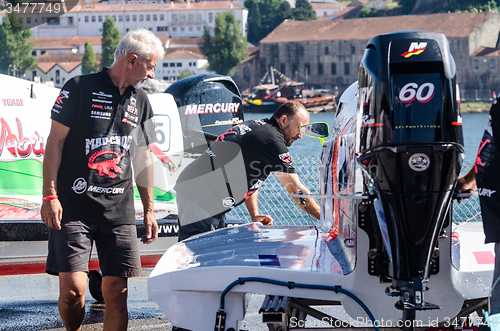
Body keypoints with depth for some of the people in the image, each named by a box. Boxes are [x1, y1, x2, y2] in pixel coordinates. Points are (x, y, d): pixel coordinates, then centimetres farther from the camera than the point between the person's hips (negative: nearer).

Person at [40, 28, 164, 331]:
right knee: (72, 289, -11)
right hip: (74, 207, -5)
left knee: (117, 293, -2)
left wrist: (149, 210, 17)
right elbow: (55, 141, -3)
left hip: (120, 212, 5)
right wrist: (50, 196, -11)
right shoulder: (80, 89, -3)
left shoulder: (140, 101, 15)